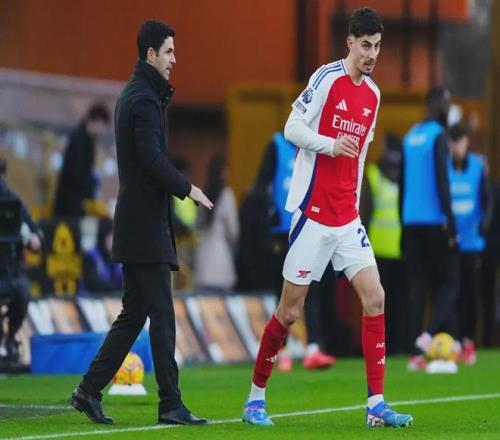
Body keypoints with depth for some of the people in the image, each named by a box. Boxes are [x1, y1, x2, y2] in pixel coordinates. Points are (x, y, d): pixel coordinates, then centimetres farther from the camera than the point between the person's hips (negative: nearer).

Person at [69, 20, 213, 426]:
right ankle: (170, 404, -5)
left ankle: (89, 391, 12)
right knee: (161, 315, -7)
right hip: (146, 223, -10)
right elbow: (152, 159, -21)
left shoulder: (135, 94, 18)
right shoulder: (143, 99, -14)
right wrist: (186, 188, -12)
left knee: (133, 313, 12)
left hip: (136, 221, 10)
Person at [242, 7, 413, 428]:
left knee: (375, 298, -7)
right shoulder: (327, 78, -9)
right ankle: (256, 396, 15)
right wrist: (330, 144, -28)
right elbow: (291, 128, -13)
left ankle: (376, 404, -5)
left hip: (347, 219, 6)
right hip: (313, 214, -6)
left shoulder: (373, 94, 12)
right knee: (290, 310, -1)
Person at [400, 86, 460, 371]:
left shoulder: (410, 137, 14)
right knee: (450, 281, 1)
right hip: (434, 220, -6)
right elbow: (442, 182, -15)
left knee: (417, 287, 5)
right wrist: (451, 225, -14)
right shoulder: (438, 135, -7)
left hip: (411, 222, 6)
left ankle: (417, 353, -1)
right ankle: (429, 334, -18)